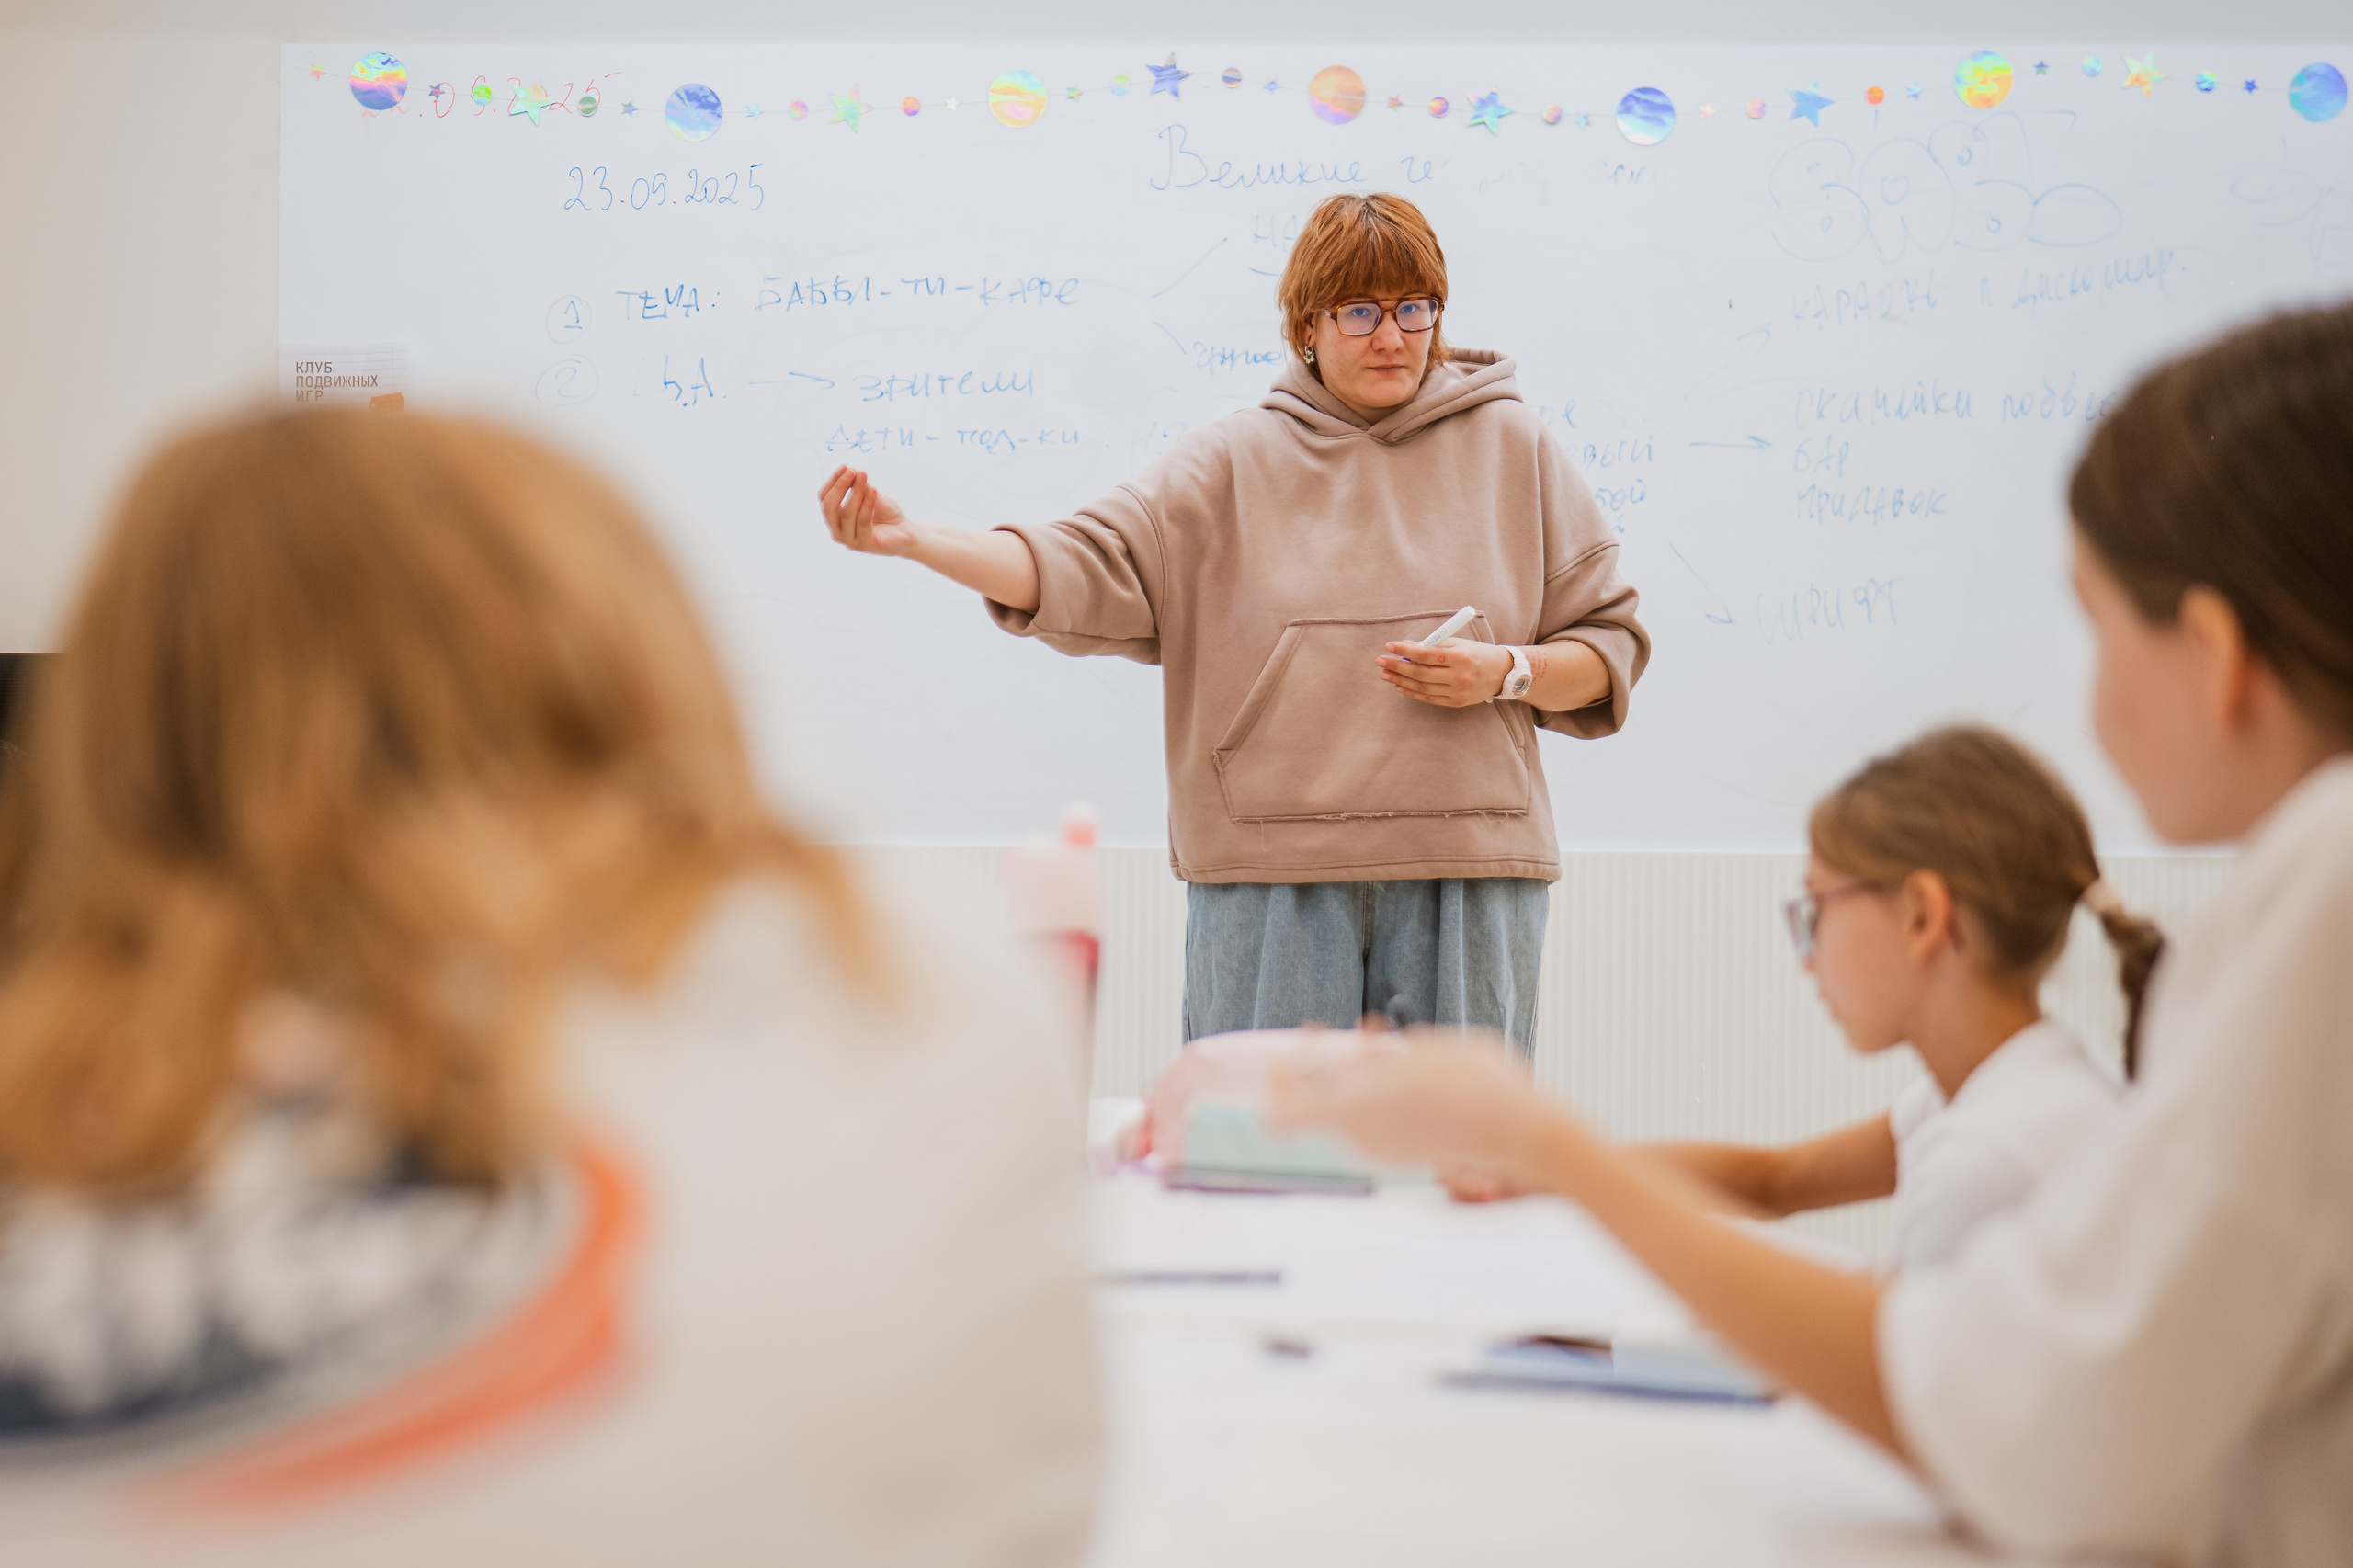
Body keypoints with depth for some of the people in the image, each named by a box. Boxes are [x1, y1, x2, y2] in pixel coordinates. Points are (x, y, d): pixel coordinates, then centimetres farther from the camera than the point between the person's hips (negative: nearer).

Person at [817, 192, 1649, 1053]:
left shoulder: (1510, 444, 9)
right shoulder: (1233, 462, 9)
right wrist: (911, 538, -12)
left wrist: (1505, 673, -8)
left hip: (1464, 868, 0)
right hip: (1270, 870, 0)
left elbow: (1611, 647, 11)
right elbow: (1092, 566, -1)